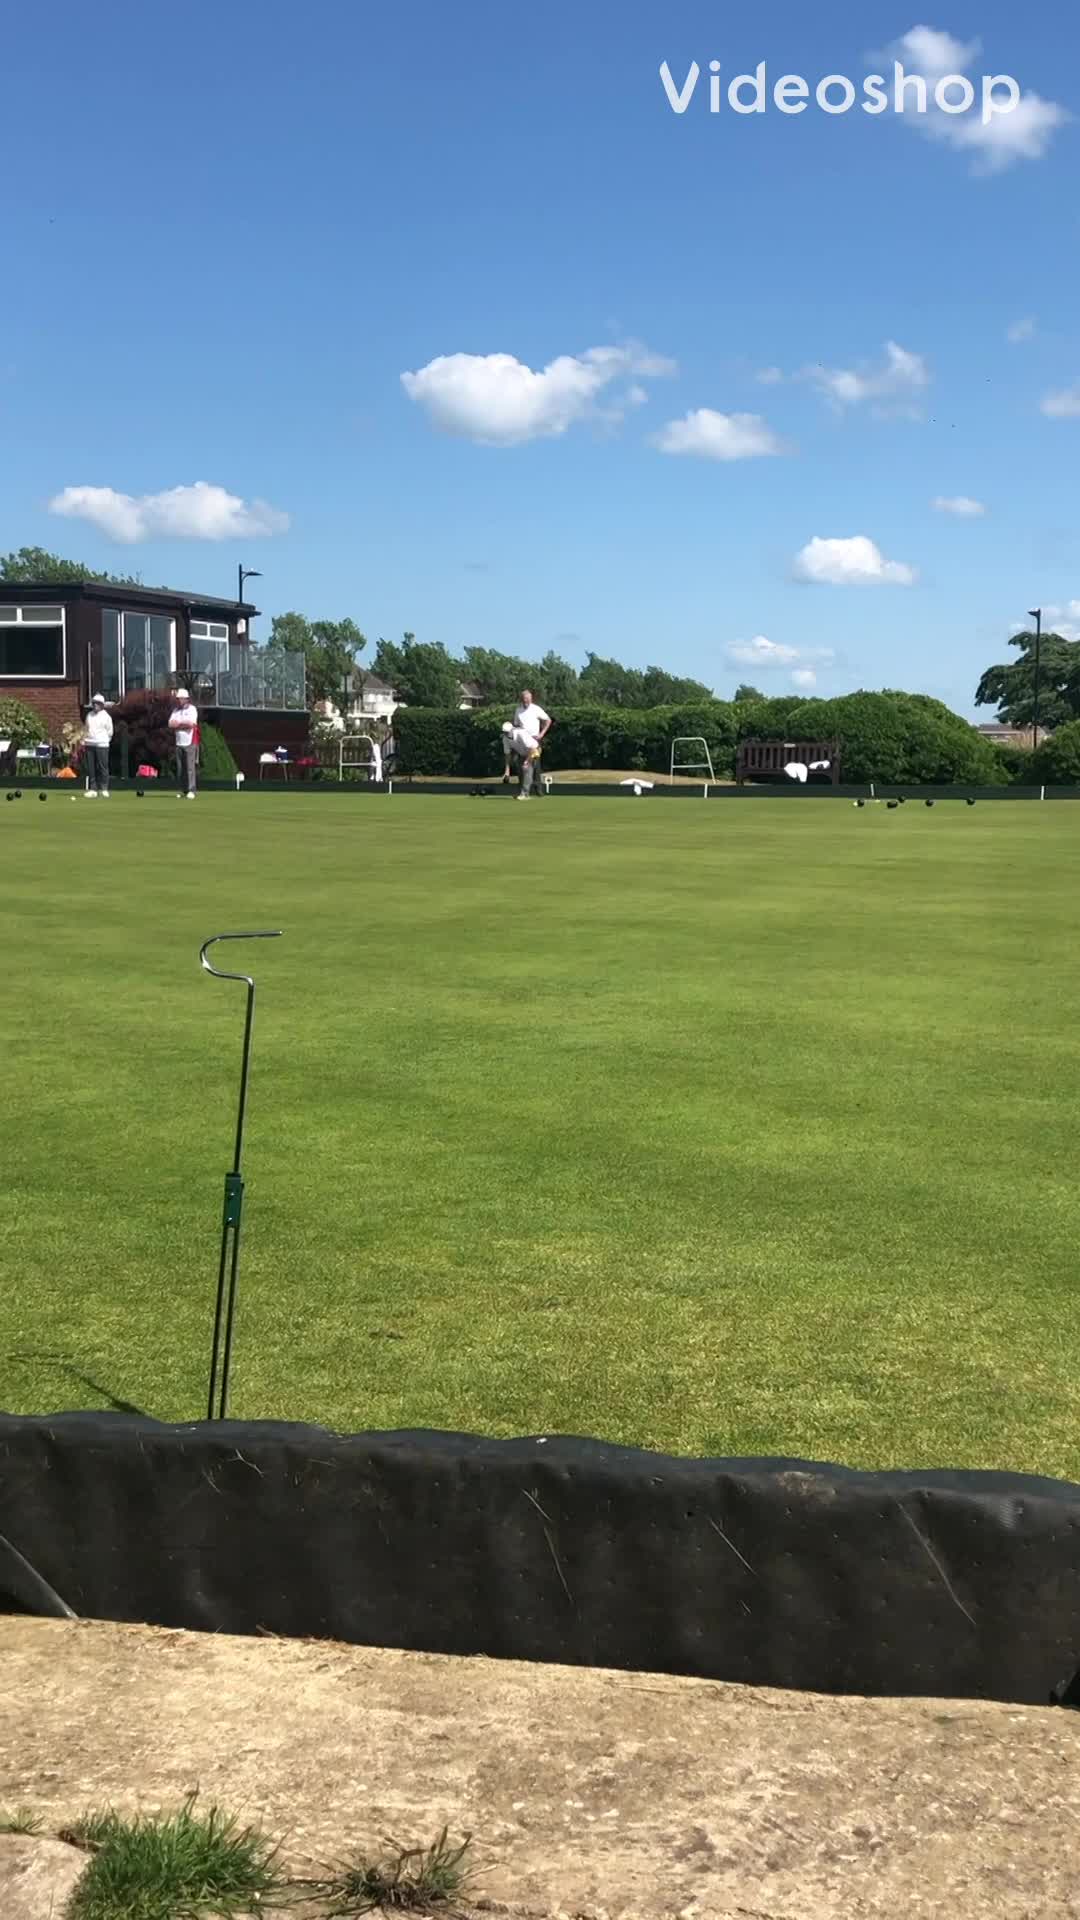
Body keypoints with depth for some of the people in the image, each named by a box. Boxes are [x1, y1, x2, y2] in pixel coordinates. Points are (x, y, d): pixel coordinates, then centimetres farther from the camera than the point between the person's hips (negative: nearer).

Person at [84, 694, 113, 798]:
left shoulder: (106, 716, 0)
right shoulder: (89, 715, 12)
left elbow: (110, 732, 4)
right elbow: (87, 729, 19)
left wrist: (104, 740, 6)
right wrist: (87, 739, 10)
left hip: (102, 745, -4)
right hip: (90, 745, 4)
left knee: (103, 767, -6)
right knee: (91, 768, 3)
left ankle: (104, 789, -1)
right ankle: (93, 789, 7)